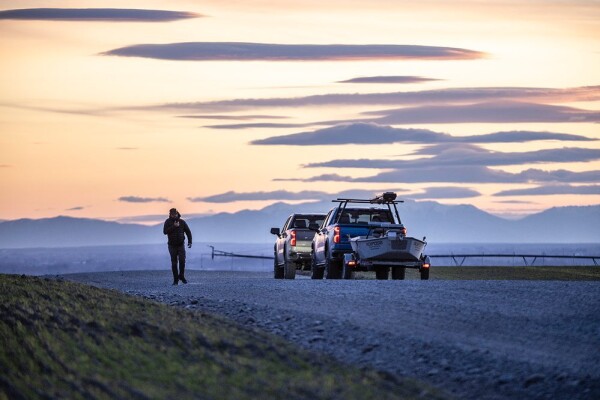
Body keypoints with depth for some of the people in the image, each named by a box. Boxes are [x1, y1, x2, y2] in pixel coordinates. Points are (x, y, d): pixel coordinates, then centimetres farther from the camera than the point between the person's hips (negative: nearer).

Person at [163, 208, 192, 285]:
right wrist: (173, 226, -24)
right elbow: (165, 231, -16)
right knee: (174, 263, 0)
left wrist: (190, 241, -5)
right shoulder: (168, 222, -3)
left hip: (181, 245, 0)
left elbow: (188, 232, 5)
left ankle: (181, 276, 6)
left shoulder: (182, 222, 0)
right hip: (172, 246, 0)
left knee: (182, 260, -14)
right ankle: (176, 279, 6)